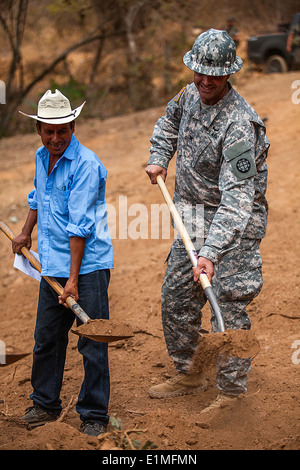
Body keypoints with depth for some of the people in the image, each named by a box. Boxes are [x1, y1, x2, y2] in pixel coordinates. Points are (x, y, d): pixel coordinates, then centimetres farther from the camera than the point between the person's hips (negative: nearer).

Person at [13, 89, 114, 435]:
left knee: (91, 342, -2)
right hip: (51, 265, 7)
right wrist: (26, 233, 34)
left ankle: (94, 414, 9)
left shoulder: (86, 164, -16)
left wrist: (73, 279, -20)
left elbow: (79, 227, -19)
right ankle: (45, 404, 29)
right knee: (46, 338, 13)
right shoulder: (41, 157, 8)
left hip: (88, 265, -7)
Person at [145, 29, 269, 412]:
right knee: (175, 295, 13)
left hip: (234, 222, -8)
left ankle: (231, 394, 4)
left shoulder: (239, 124, -27)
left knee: (227, 307, -8)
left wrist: (212, 253, -40)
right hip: (194, 215, 8)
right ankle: (188, 375, 30)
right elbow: (170, 122, 25)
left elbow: (237, 199, -33)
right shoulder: (191, 95, -2)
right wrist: (159, 157, 10)